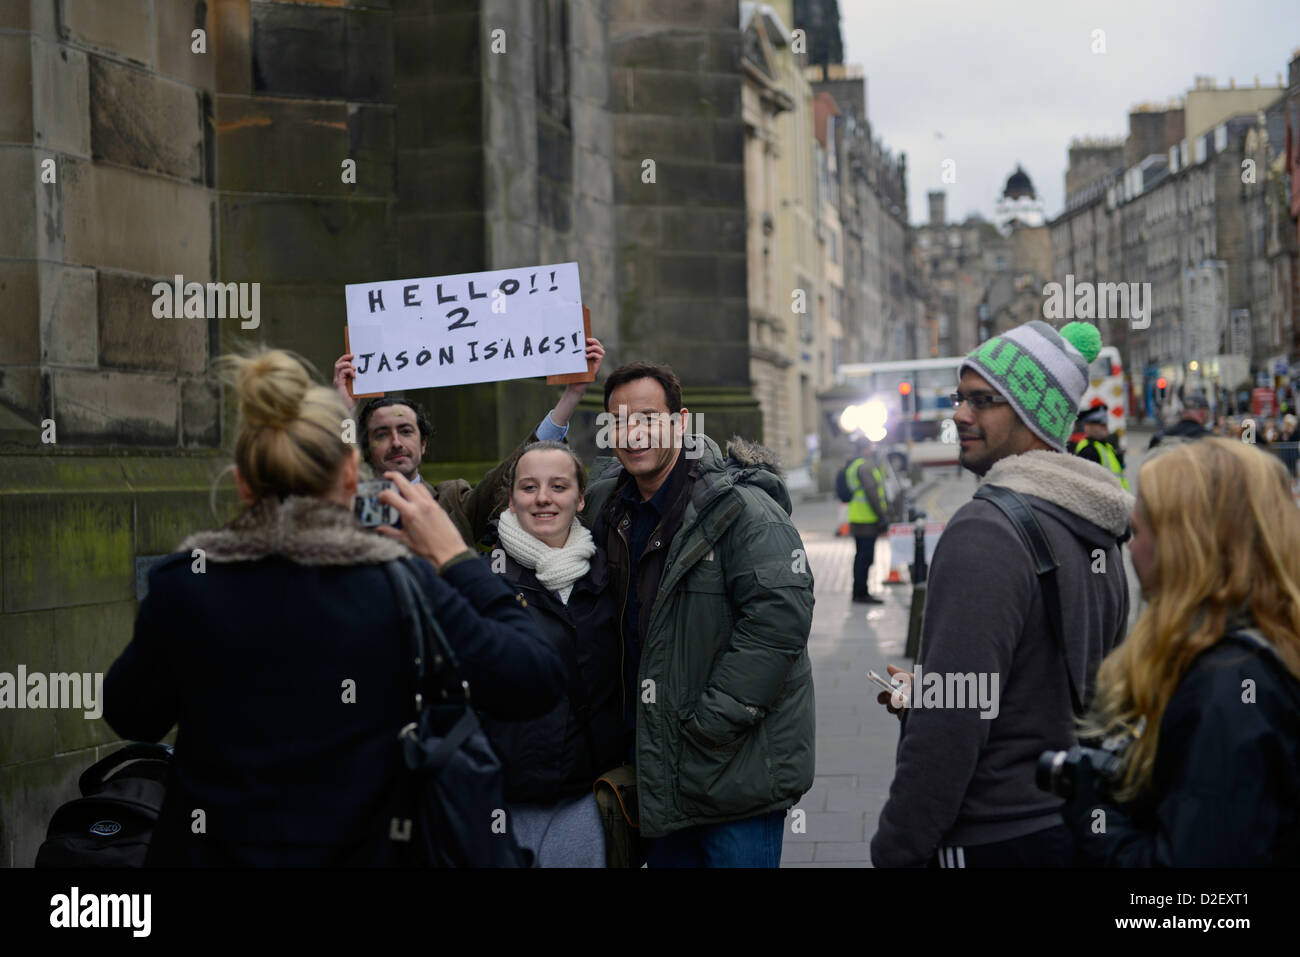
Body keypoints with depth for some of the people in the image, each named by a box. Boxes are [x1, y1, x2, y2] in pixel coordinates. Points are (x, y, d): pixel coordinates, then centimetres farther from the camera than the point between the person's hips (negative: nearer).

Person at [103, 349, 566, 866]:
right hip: (360, 852, -1)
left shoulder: (183, 584, -11)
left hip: (207, 852, 1)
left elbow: (128, 717, 4)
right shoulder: (402, 587, -16)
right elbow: (539, 679, -8)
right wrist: (456, 560, 1)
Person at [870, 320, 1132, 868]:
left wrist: (894, 851, -19)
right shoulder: (1099, 534, 9)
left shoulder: (986, 532, -20)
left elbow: (951, 727, -24)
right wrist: (927, 691, 21)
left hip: (993, 841, -9)